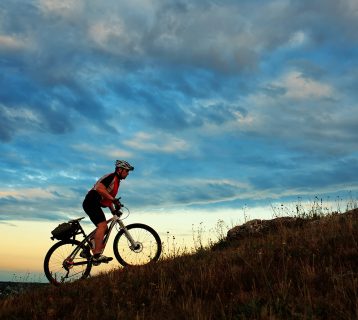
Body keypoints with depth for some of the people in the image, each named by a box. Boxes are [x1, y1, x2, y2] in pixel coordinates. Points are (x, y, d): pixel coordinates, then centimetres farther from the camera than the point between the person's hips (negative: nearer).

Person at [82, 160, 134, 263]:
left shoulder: (116, 181, 22)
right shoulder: (111, 177, -10)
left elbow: (108, 199, 26)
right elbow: (99, 188, -27)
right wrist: (113, 199, -28)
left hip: (94, 205, 11)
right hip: (91, 202, -11)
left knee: (103, 228, 13)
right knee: (102, 225, -23)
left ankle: (86, 251, 17)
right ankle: (97, 254, -28)